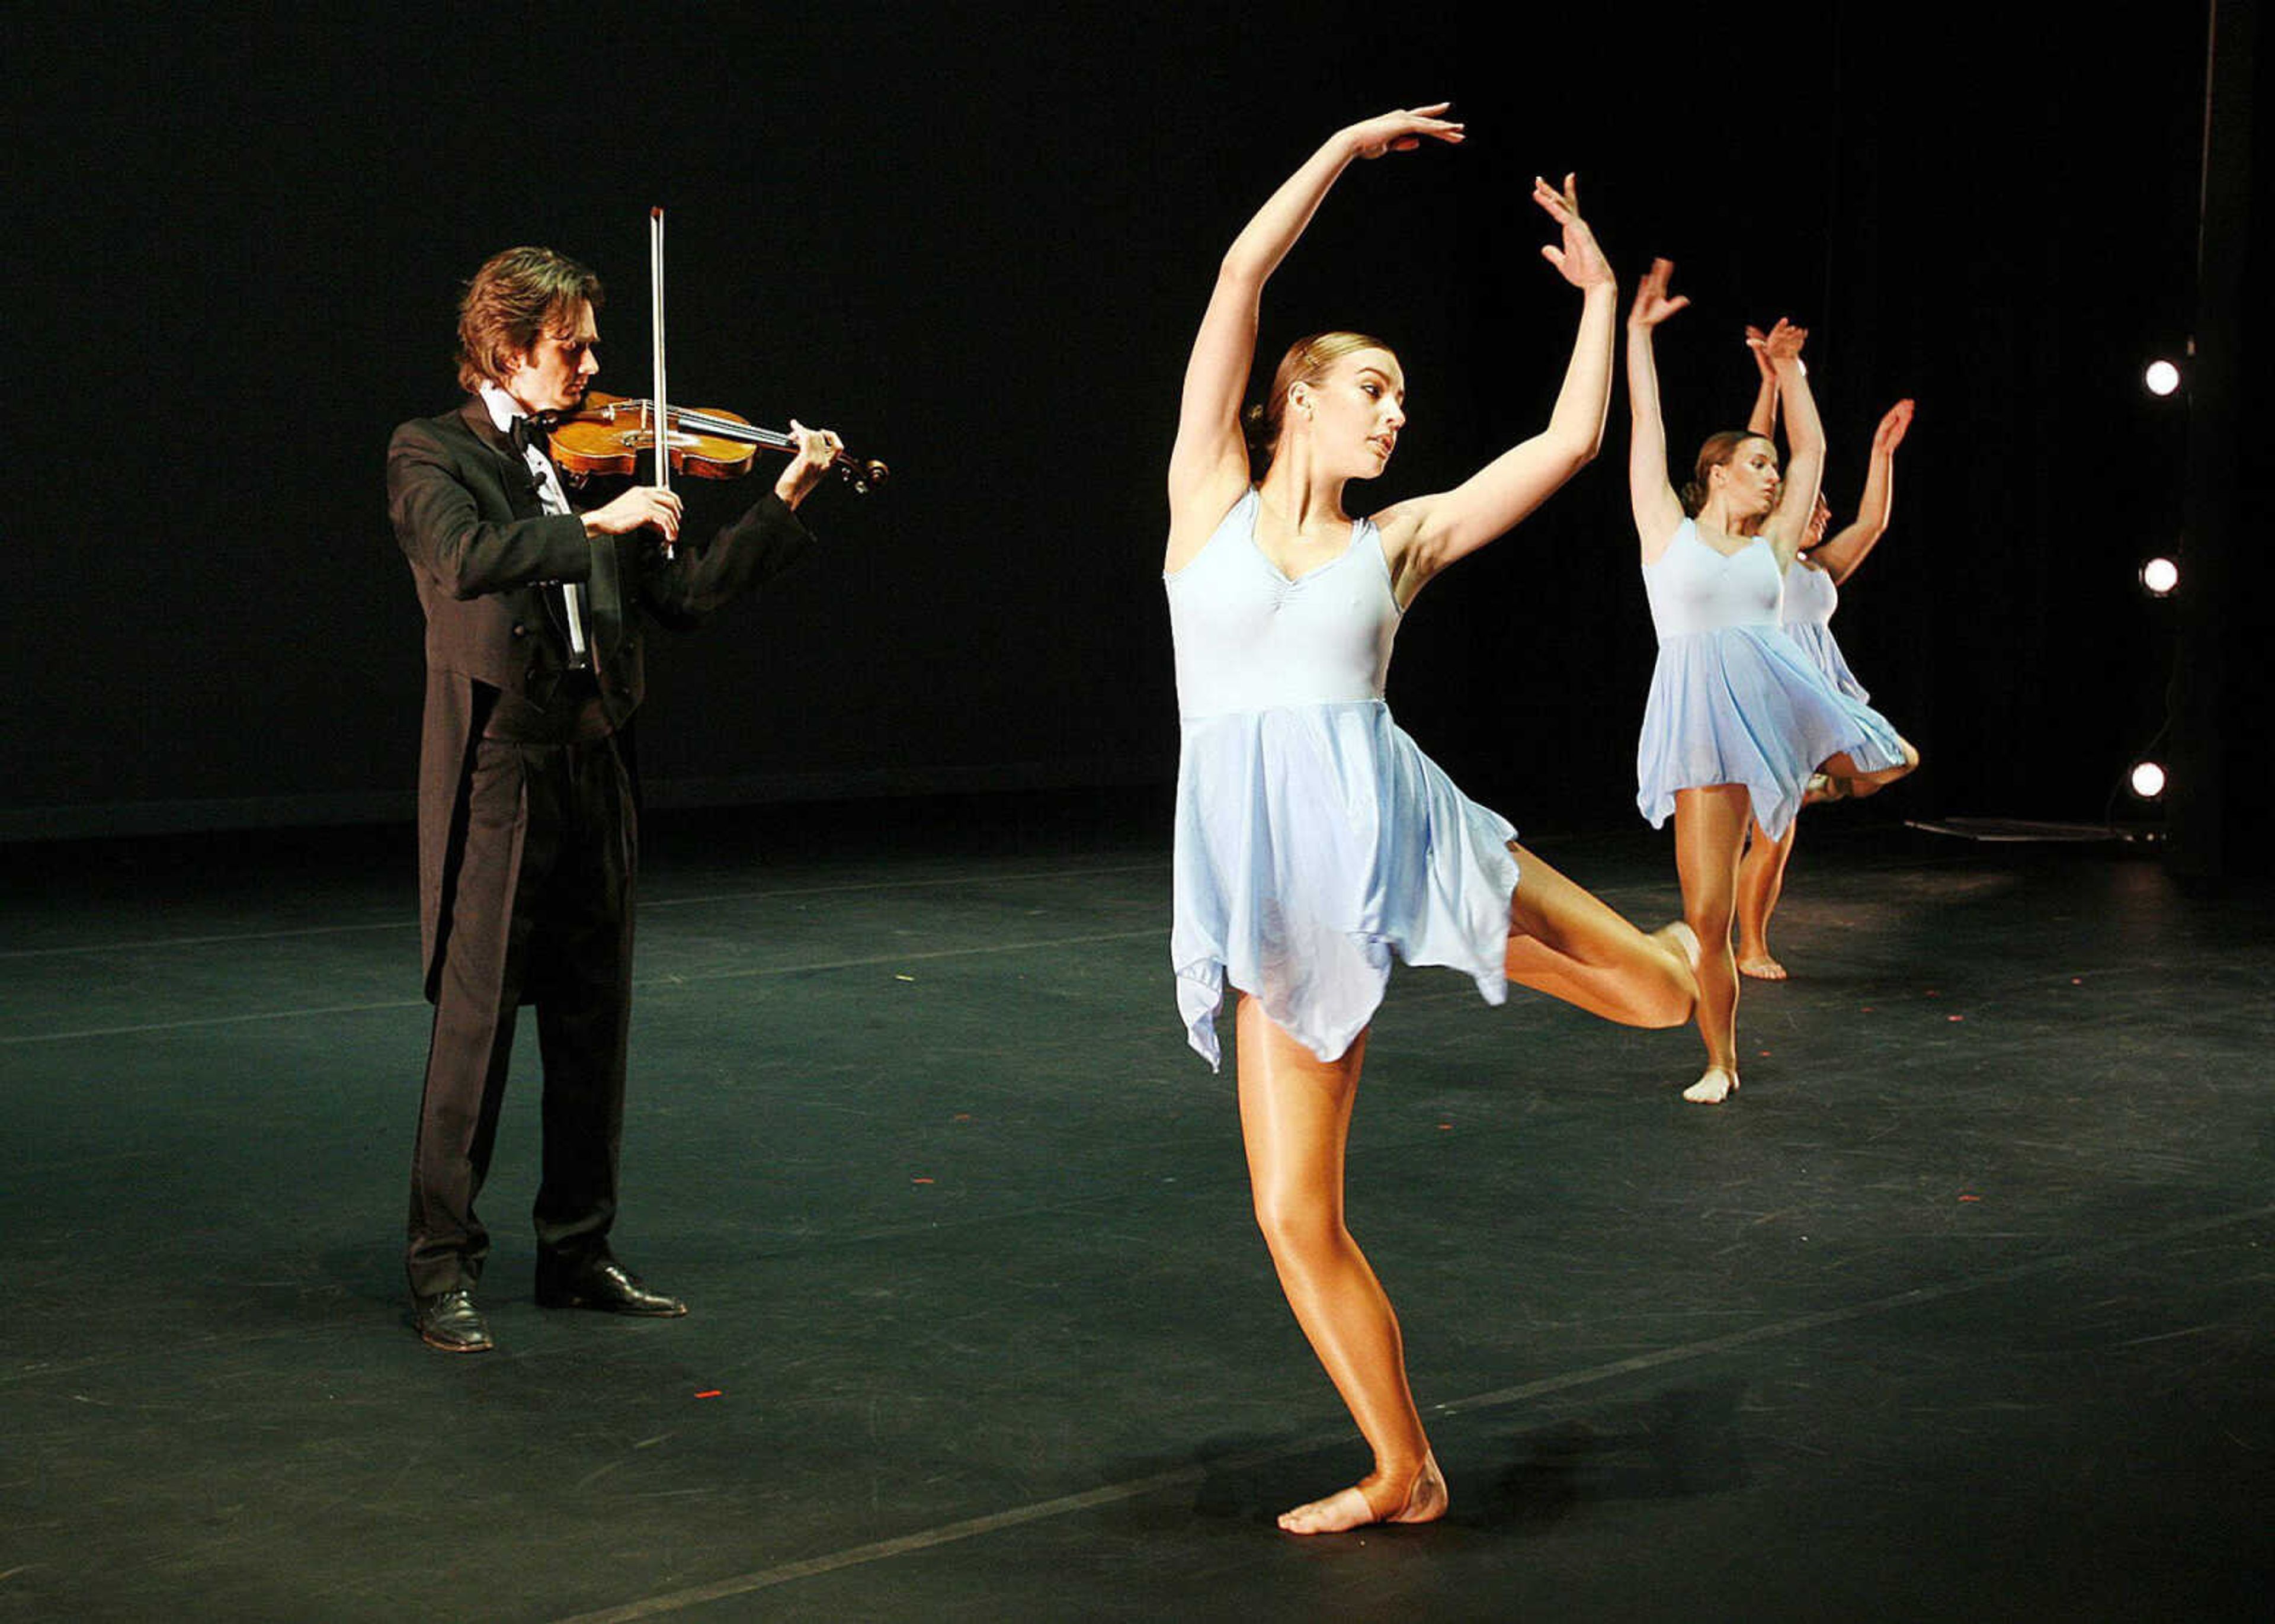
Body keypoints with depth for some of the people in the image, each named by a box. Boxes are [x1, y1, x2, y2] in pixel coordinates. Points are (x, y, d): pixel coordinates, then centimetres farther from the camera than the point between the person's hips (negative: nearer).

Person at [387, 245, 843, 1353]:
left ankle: (577, 1251, 21)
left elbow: (682, 591, 13)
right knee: (475, 1023, -5)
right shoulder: (433, 455, -2)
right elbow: (465, 558, -22)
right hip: (498, 772, -6)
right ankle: (441, 1268, 3)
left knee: (593, 1023, 11)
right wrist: (594, 524, -25)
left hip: (594, 769, 6)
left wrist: (784, 503, 7)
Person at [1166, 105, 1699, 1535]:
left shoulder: (1399, 542, 13)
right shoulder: (1211, 497, 10)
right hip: (1265, 882, -1)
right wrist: (1350, 146, 10)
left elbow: (1570, 443, 13)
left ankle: (1660, 962, 34)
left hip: (1381, 823, 1)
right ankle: (1404, 1474, 15)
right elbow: (1245, 273, 5)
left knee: (1663, 994, -6)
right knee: (1297, 1217, -2)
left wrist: (1602, 295, 19)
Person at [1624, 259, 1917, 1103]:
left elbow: (1812, 448, 24)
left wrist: (1787, 366, 26)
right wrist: (1638, 328, 3)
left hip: (1781, 698, 4)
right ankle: (1720, 1063, 13)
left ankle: (1836, 770, 34)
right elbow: (1647, 424, 3)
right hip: (1703, 718, -4)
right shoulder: (1670, 531, 6)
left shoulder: (1770, 546, 16)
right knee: (1707, 916, -5)